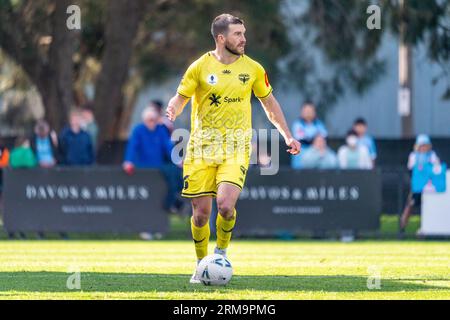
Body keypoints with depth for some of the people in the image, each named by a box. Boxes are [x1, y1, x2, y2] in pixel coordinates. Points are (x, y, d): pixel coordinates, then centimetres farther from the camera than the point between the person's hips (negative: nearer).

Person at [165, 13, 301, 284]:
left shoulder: (253, 69, 5)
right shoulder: (201, 67, -1)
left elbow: (270, 103, 17)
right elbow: (180, 99, 5)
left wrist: (287, 135, 14)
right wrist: (172, 112, -18)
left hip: (236, 148, 0)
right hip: (202, 147, 0)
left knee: (226, 205, -20)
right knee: (201, 213, 0)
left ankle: (222, 251, 8)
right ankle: (202, 264, 23)